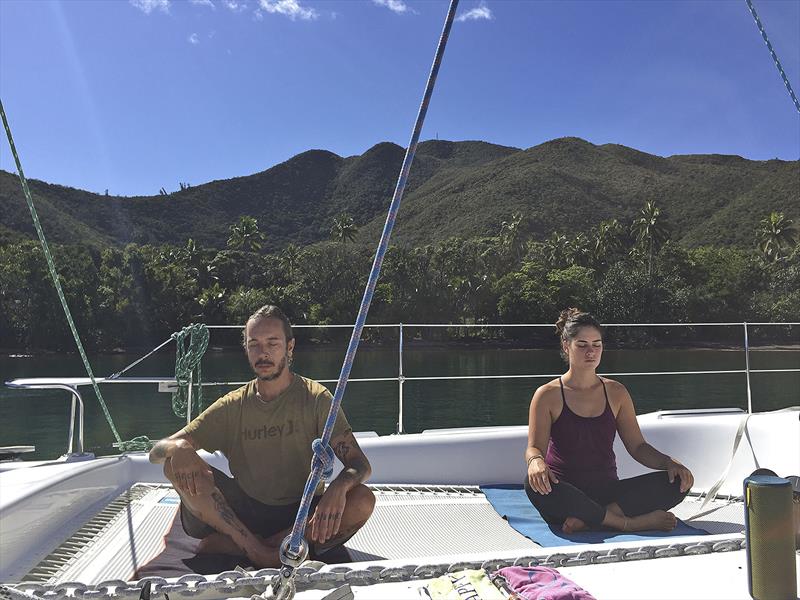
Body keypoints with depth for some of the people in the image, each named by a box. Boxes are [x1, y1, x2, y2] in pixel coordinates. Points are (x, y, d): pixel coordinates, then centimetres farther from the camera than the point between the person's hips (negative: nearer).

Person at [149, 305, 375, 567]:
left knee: (363, 500, -30)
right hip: (245, 512, 1)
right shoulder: (231, 407, 3)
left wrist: (338, 487, -35)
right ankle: (260, 552, -25)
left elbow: (360, 465, -11)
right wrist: (178, 448, -25)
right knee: (177, 464, -17)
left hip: (301, 514, -1)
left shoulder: (315, 398, -4)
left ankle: (230, 545, -25)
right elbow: (156, 452, 1)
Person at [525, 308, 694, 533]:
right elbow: (534, 447, -8)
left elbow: (637, 446, 11)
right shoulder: (548, 395, -1)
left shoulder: (616, 393, 11)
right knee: (535, 484, -38)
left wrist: (670, 463, -8)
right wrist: (536, 462, -33)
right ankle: (629, 522, -27)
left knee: (678, 482, -16)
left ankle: (587, 519, -25)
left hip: (607, 491, 4)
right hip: (564, 496, -4)